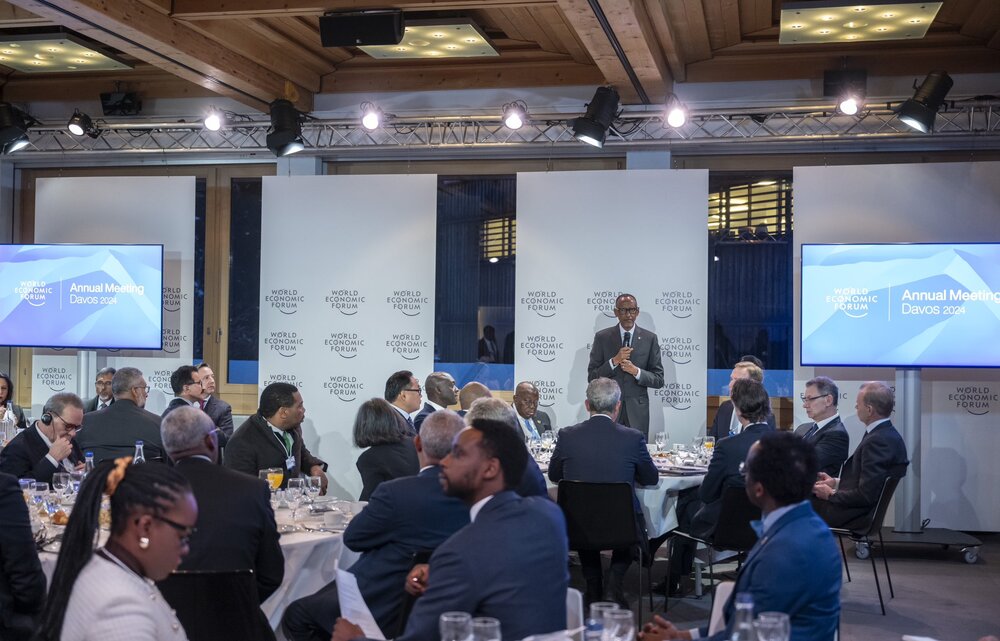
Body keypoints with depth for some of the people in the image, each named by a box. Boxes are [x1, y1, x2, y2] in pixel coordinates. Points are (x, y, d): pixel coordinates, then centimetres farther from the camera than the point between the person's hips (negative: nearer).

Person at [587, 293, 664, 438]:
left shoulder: (650, 339, 4)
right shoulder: (602, 337, 3)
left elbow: (659, 380, 3)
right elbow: (591, 377, -1)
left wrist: (636, 371, -13)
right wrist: (614, 361, -14)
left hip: (637, 413, 0)